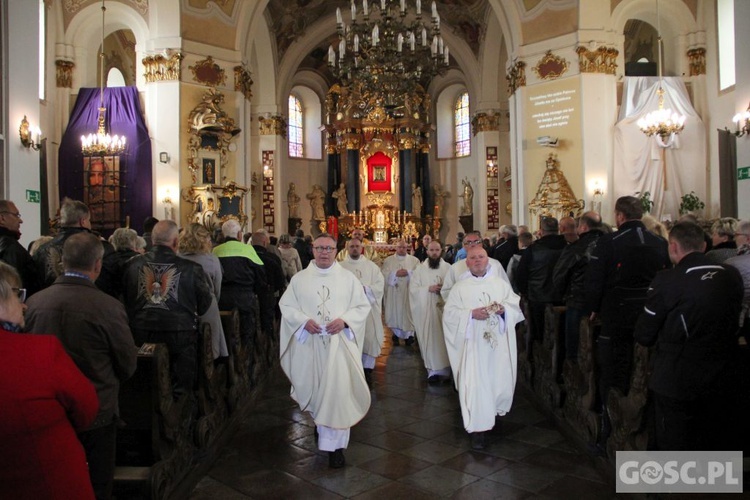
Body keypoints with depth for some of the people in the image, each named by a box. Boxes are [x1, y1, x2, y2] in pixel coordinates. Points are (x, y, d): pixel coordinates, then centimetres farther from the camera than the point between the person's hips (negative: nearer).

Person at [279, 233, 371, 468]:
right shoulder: (299, 278, 5)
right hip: (310, 343, 1)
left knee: (338, 390, -6)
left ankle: (335, 445, 3)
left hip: (339, 343, -1)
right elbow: (286, 305, 5)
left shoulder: (348, 278, 3)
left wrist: (344, 320, -15)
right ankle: (322, 423, 43)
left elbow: (362, 306, 3)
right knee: (315, 387, 13)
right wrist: (304, 320, -13)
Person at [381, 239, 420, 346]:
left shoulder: (414, 260, 7)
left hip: (409, 294, 0)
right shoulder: (388, 260, 8)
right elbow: (384, 276, -3)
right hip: (393, 294, 1)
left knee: (408, 314, -1)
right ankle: (396, 334, 18)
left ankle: (408, 335, 11)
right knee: (394, 314, 3)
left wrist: (408, 272, -16)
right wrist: (396, 273, -16)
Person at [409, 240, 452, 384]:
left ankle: (445, 369, 10)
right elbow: (413, 288, -1)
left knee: (445, 338, 0)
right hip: (426, 310, 0)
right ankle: (433, 370, 2)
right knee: (430, 339, -2)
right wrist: (429, 288, -14)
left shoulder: (448, 268, 5)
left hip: (445, 308, 0)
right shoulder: (419, 269, 5)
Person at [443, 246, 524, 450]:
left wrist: (504, 309, -14)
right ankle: (478, 429, 0)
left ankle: (493, 412, 36)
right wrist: (471, 314, -17)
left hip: (498, 343, 2)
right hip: (473, 343, -2)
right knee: (475, 384, -7)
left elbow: (516, 306, 6)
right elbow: (449, 314, -3)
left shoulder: (501, 284, 10)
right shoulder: (460, 287, 4)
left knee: (500, 380, 7)